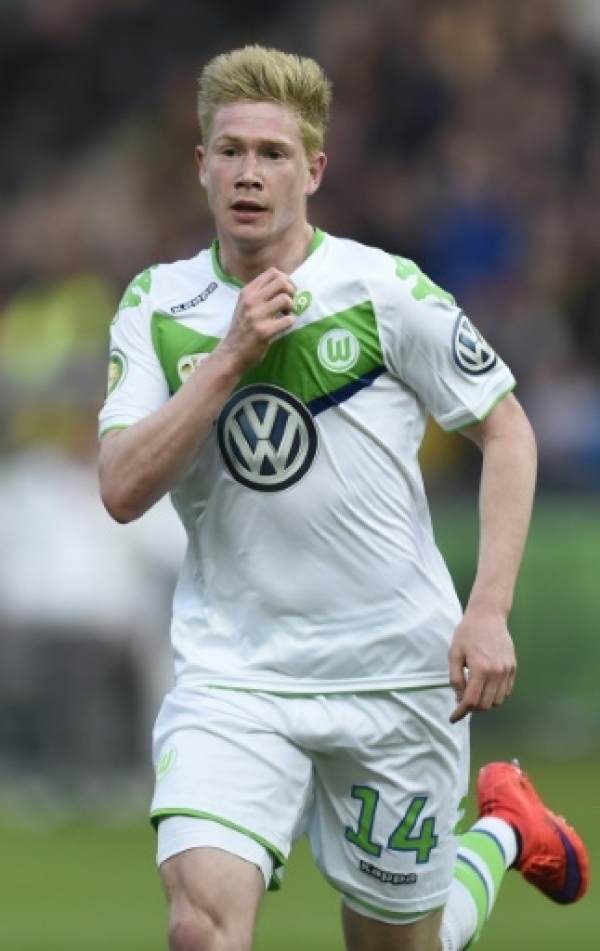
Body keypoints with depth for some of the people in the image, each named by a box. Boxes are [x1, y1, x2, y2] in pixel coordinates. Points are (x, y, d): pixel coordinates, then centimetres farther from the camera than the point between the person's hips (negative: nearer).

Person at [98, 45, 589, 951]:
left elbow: (507, 431, 1)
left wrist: (490, 612, -9)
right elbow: (123, 491, -8)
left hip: (396, 669, -1)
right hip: (231, 669, 1)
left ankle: (502, 830, 41)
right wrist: (231, 356, -17)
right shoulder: (158, 306, 1)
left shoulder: (384, 290, -6)